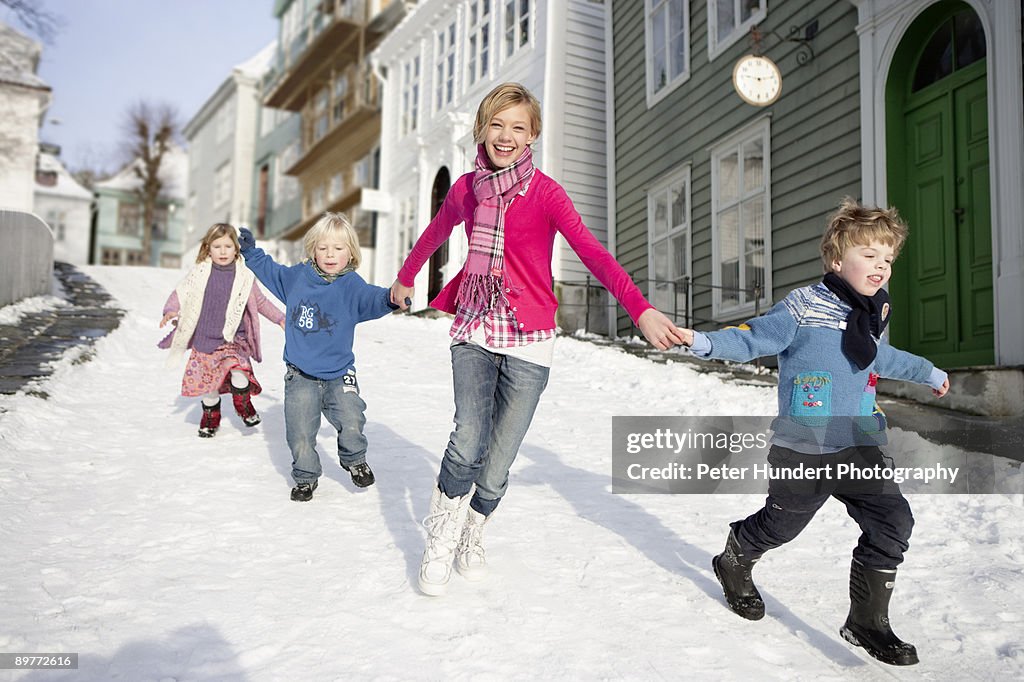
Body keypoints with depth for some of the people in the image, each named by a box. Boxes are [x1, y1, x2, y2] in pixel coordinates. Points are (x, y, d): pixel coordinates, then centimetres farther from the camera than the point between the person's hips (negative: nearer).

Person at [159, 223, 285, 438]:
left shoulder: (244, 277, -1)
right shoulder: (199, 273, -2)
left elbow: (260, 301, 12)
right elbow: (180, 293, 3)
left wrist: (280, 318, 8)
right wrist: (170, 311, -15)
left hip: (233, 339, -1)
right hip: (203, 341, 1)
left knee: (239, 370, -25)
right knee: (207, 383, 10)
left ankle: (244, 406, 2)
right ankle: (210, 419, 35)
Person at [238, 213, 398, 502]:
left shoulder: (351, 285, -8)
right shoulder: (296, 276, 2)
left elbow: (371, 299, -27)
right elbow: (270, 271, 23)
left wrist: (390, 298, -47)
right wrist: (251, 251, 22)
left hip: (339, 374, -2)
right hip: (300, 374, 2)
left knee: (351, 423, -14)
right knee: (300, 433, 1)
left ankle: (354, 461, 16)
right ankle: (306, 477, 25)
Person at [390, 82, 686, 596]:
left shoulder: (544, 192, -7)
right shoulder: (466, 188, 6)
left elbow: (593, 253, -20)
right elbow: (434, 234, 26)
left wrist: (642, 310, -34)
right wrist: (404, 279, 40)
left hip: (527, 340, -2)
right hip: (474, 328, 2)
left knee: (497, 462, -1)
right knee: (468, 442, -17)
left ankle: (472, 539, 29)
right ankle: (438, 546, 6)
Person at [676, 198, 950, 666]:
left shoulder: (873, 315, 10)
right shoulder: (803, 308, -13)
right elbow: (753, 339, -14)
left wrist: (929, 372, 47)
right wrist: (703, 342, -31)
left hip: (861, 448, 6)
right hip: (802, 452, -6)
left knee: (892, 522, -6)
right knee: (781, 523, 10)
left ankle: (867, 621, 9)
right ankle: (734, 563, 42)